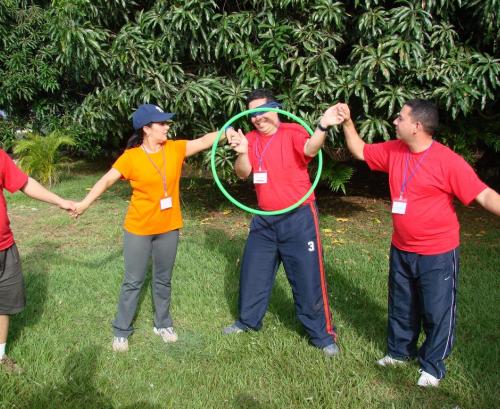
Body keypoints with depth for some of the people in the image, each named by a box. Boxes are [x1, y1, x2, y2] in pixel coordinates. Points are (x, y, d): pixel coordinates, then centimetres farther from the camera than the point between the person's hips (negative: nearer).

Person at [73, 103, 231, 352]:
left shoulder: (175, 149, -3)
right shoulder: (131, 157, -13)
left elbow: (204, 141, -5)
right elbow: (107, 180, -15)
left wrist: (229, 131, -18)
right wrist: (85, 202, -25)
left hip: (168, 228, 3)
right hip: (139, 230, -3)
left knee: (163, 280, 17)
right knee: (133, 282, 7)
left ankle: (163, 324, 35)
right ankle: (121, 331, 23)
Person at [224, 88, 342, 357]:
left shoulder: (292, 132, -10)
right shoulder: (251, 139, 5)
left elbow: (309, 149, -32)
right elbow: (243, 173, -6)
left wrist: (323, 127, -52)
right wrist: (242, 152, -26)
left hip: (298, 217, -5)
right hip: (264, 219, 6)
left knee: (308, 277, 1)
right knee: (253, 272, 18)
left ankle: (322, 335, 16)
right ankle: (248, 320, 39)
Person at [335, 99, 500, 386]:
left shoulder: (448, 161, -21)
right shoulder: (393, 151, -2)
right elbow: (360, 151, 12)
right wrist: (347, 122, 1)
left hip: (438, 254, -6)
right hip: (401, 250, 6)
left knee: (437, 311, 9)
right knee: (401, 306, 22)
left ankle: (433, 366, 29)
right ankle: (400, 351, 43)